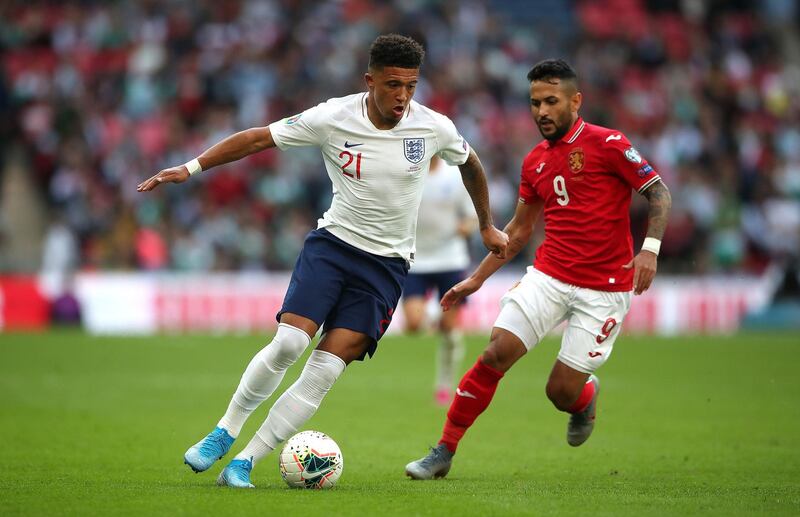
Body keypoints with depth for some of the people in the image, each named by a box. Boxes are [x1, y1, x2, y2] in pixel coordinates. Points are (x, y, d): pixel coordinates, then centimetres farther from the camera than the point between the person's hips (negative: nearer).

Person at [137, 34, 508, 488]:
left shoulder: (434, 128, -8)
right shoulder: (333, 118, -11)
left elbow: (470, 163, 14)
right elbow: (259, 139, -4)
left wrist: (488, 227, 24)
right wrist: (190, 168, -10)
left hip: (387, 263, 0)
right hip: (333, 242, 0)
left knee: (324, 371, -11)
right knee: (288, 343, -20)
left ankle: (244, 463, -6)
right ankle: (226, 431, 2)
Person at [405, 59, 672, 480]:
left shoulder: (607, 144, -8)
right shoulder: (535, 161, 10)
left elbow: (659, 193, -6)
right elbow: (518, 230, 22)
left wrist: (649, 249, -21)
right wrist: (477, 279, 19)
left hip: (604, 290, -4)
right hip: (548, 275, 5)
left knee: (561, 392, -6)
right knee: (496, 353, -13)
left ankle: (586, 394, 34)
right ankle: (443, 453, -5)